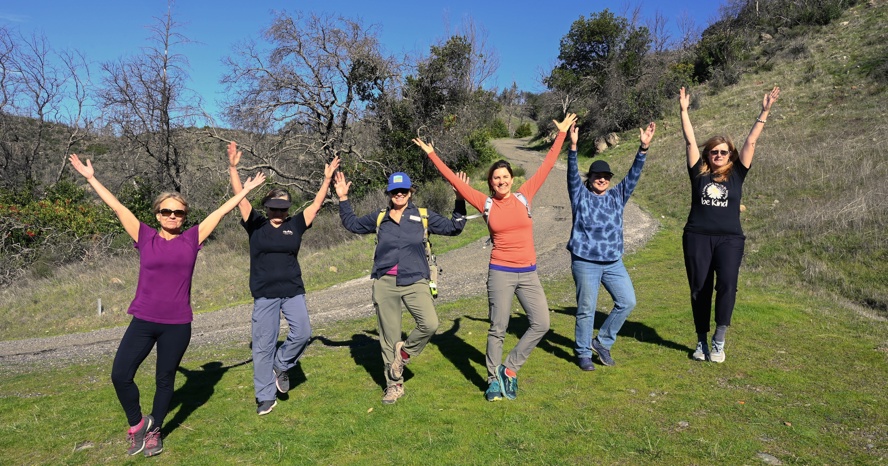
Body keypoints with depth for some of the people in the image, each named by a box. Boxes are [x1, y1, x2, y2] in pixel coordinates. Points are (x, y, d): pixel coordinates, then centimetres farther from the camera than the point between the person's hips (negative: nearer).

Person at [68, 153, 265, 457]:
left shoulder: (192, 239, 1)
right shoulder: (145, 237, 2)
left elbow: (221, 211, 4)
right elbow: (117, 206, 6)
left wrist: (246, 189, 9)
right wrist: (90, 178, 10)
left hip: (178, 324, 0)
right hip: (143, 321, 1)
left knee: (165, 380, 12)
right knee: (120, 375, -6)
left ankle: (154, 431, 33)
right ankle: (137, 423, 21)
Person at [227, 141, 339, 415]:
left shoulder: (295, 225, 5)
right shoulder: (255, 225, 1)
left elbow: (316, 204, 7)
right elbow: (241, 198, -6)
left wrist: (327, 179, 4)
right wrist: (232, 168, -14)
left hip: (293, 291, 1)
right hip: (264, 295, -1)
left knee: (302, 333, -13)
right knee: (263, 346, 3)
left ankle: (281, 364, 18)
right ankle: (266, 397, 17)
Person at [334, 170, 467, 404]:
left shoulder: (424, 217, 9)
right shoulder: (379, 218, 13)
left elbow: (453, 227, 11)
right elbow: (352, 224, 26)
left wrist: (460, 201, 2)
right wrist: (343, 199, 18)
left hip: (415, 282, -1)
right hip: (385, 283, 1)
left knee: (430, 324, -22)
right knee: (389, 335, 6)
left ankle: (404, 353, 7)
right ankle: (394, 385, 23)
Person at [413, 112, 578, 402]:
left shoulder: (524, 196, 3)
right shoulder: (486, 203, -1)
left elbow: (547, 166, 8)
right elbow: (454, 181, 2)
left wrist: (562, 133, 13)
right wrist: (431, 154, 4)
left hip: (528, 273, 2)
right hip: (500, 272, -2)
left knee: (541, 323, -4)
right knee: (498, 328, 5)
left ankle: (510, 369, 13)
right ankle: (494, 379, 22)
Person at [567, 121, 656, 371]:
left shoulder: (617, 196, 12)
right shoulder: (580, 195, 2)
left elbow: (633, 175, 4)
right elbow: (572, 173, -12)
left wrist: (644, 148, -8)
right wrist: (573, 146, -26)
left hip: (613, 262, 5)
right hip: (585, 262, -4)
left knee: (627, 301, 1)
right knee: (586, 309, 1)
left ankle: (602, 342, 19)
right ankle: (583, 353, 16)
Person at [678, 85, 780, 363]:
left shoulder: (736, 174, 8)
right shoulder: (699, 174, 7)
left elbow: (750, 142, 6)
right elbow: (690, 142, 6)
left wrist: (765, 112, 5)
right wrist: (684, 111, 7)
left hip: (729, 239, 0)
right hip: (697, 238, 0)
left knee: (727, 285, -19)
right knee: (699, 290, 3)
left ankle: (719, 340, -8)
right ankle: (702, 342, 15)